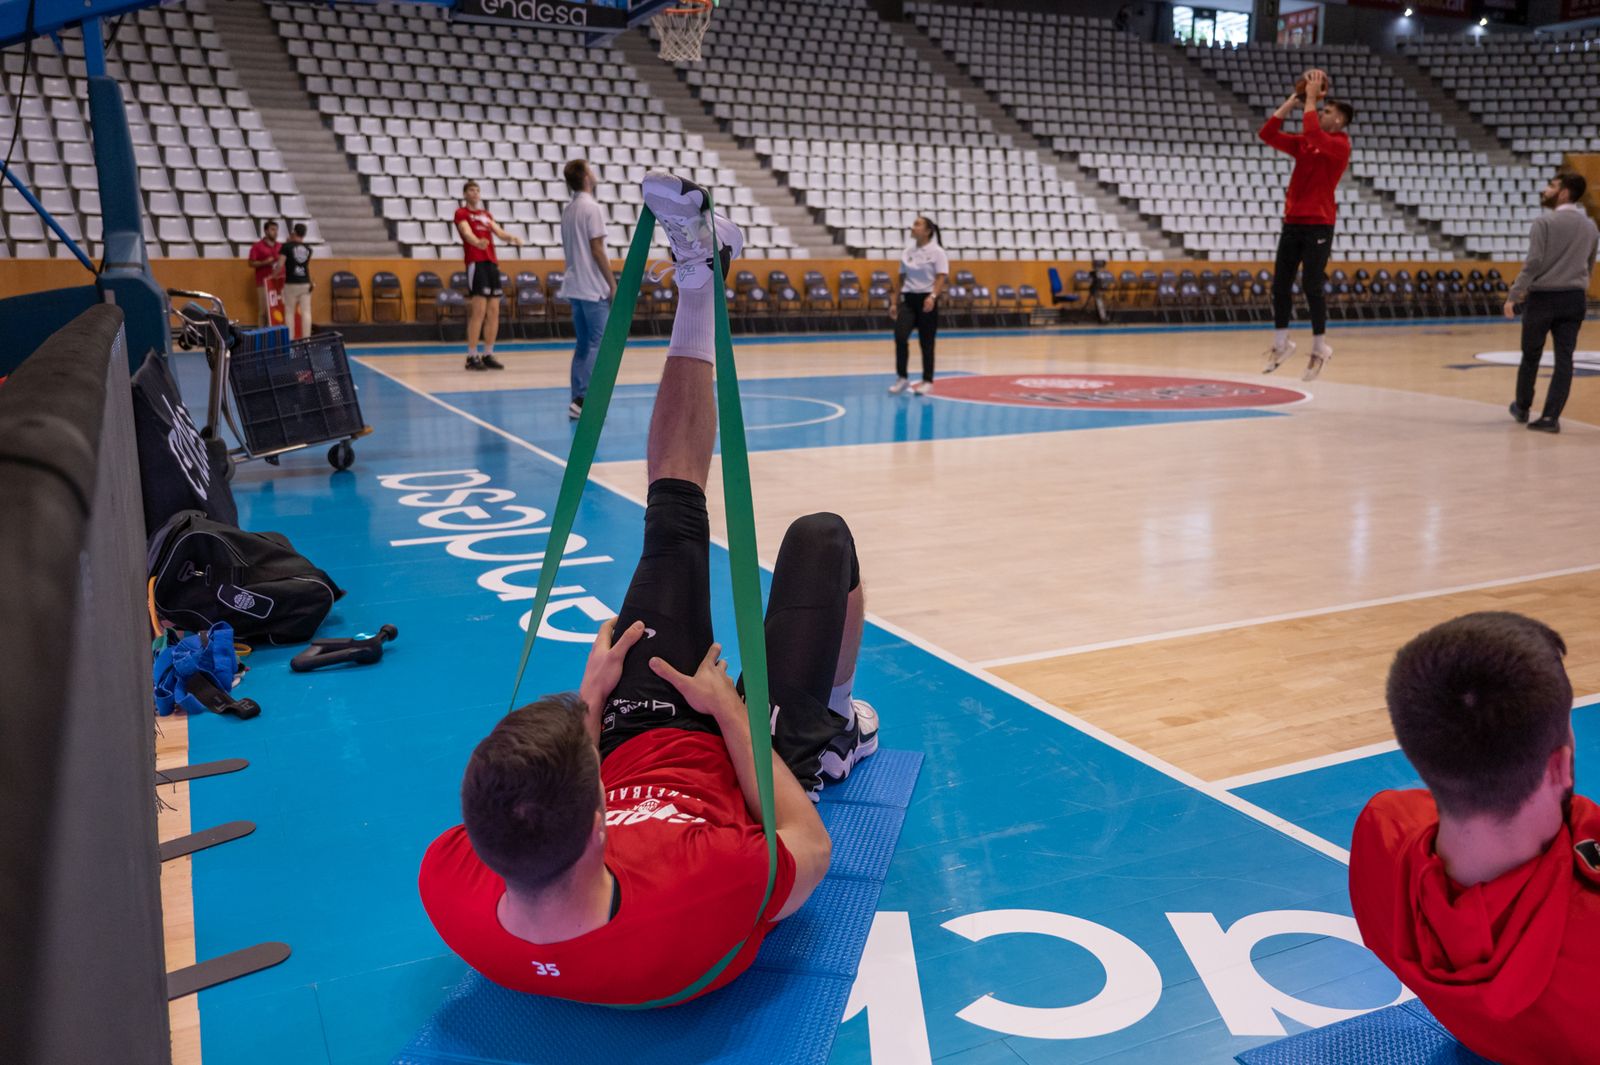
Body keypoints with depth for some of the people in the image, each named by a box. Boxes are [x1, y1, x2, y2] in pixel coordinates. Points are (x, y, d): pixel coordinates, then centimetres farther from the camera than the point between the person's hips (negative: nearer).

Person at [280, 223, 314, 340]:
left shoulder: (287, 246, -6)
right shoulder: (308, 248, 7)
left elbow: (280, 264, -12)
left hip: (291, 284, -3)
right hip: (305, 283, 3)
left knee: (290, 312, 4)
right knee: (306, 312, 2)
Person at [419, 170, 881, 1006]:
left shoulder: (449, 895, -35)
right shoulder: (708, 903, -47)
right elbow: (810, 845, -25)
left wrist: (589, 698, -4)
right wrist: (728, 704, -18)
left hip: (635, 738, 3)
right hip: (750, 760, -3)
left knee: (675, 516, 1)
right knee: (820, 538, 4)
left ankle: (697, 283, 22)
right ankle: (836, 724, 33)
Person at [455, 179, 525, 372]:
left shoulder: (486, 214, 22)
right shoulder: (461, 213, 1)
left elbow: (498, 232, 11)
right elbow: (466, 232, -17)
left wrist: (511, 237, -11)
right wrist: (477, 242, -39)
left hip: (492, 262, 7)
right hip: (476, 263, -7)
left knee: (494, 311, 4)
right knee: (479, 311, -12)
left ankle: (488, 355, 11)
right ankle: (472, 357, -7)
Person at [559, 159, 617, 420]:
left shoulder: (568, 210, 14)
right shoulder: (591, 207, -11)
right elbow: (597, 250, -15)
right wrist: (613, 283, -11)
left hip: (575, 287, 8)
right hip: (594, 289, -8)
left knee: (583, 345, 10)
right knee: (597, 345, -6)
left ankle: (577, 400, 9)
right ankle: (582, 399, -10)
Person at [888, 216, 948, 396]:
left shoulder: (937, 252, -5)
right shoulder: (907, 251, 10)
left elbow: (942, 278, -11)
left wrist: (933, 296, -27)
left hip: (927, 300, -4)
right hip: (908, 299, 4)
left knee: (926, 343, 2)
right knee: (900, 336, -13)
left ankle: (927, 381, 13)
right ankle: (902, 378, -1)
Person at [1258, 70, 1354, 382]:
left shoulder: (1340, 145, -7)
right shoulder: (1303, 144, 13)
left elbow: (1311, 133, -26)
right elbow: (1268, 134, 8)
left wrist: (1310, 99, -15)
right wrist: (1292, 101, 5)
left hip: (1318, 225, -6)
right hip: (1292, 221, 7)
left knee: (1311, 286, -5)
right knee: (1280, 283, 5)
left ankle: (1320, 347, 8)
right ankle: (1281, 342, 16)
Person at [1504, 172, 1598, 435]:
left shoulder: (1545, 223, -10)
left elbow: (1533, 263, -17)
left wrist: (1513, 295, -15)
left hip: (1543, 297, -4)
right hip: (1575, 299, 4)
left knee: (1531, 355, 12)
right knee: (1564, 359, 2)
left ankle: (1522, 408, 27)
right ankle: (1550, 417, -3)